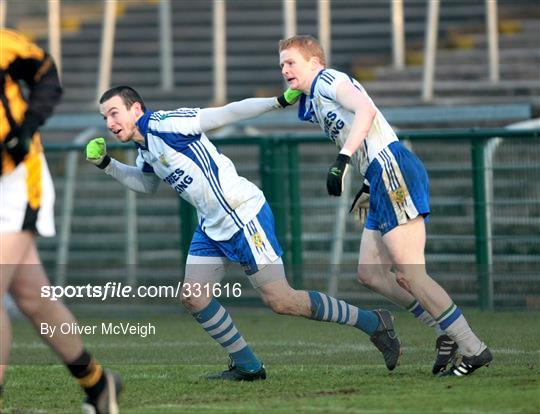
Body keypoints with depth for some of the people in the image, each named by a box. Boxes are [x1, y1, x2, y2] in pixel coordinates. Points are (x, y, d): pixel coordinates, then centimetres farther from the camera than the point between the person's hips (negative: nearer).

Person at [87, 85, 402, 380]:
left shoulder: (165, 124, -15)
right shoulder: (145, 149, 13)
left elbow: (226, 114, -17)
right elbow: (146, 184, 34)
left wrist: (278, 102, -25)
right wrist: (107, 165, 21)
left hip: (244, 217, -9)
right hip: (212, 228, 9)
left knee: (280, 301, -10)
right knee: (193, 297, -2)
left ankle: (374, 323, 3)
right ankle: (248, 366, 9)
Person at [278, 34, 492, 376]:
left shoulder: (328, 81, -1)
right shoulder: (314, 103, 27)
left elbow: (366, 109, -20)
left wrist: (342, 159, -27)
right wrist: (367, 189, 24)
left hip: (392, 169, -10)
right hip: (382, 181, 10)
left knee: (409, 273, -13)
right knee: (370, 274, 8)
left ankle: (473, 348, -11)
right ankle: (448, 331, 7)